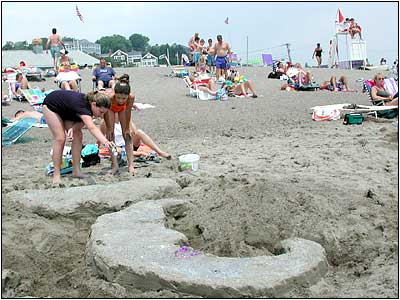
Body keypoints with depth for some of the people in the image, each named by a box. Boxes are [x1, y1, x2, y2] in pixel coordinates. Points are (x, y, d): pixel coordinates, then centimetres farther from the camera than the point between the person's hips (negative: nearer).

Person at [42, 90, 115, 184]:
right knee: (60, 138, -16)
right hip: (51, 106, -8)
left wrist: (73, 128, -35)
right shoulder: (82, 105, -43)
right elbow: (92, 128, -57)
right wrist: (105, 142, -70)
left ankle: (76, 171, 1)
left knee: (78, 136, -4)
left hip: (66, 111, 8)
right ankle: (56, 175, -8)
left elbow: (83, 121, -14)